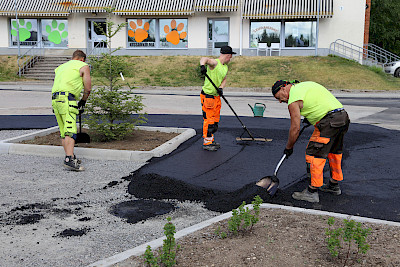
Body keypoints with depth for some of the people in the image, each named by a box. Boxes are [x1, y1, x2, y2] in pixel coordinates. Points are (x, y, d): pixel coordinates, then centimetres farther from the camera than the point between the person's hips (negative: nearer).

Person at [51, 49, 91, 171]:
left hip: (55, 99, 7)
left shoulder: (61, 67, 31)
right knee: (70, 130, -15)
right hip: (67, 99, -7)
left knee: (64, 132, 11)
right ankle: (69, 159, -25)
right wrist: (83, 102, 25)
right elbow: (88, 89, 7)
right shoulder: (84, 66, 10)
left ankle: (70, 157, 16)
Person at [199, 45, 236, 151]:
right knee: (209, 119, -5)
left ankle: (211, 140, 28)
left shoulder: (225, 67, 12)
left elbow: (224, 79, 12)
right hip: (207, 96, -9)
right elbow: (204, 59, -34)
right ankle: (206, 143, 2)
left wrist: (221, 88, -10)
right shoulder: (214, 63, -16)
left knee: (215, 119, 16)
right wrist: (202, 65, -57)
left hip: (217, 95, 9)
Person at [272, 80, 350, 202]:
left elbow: (295, 128, -6)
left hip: (329, 121, -10)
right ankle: (334, 186, 36)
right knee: (334, 152, 23)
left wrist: (288, 147, 7)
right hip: (343, 116, 10)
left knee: (314, 154, -4)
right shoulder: (305, 84, 21)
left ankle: (312, 192, -2)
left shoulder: (293, 100, -6)